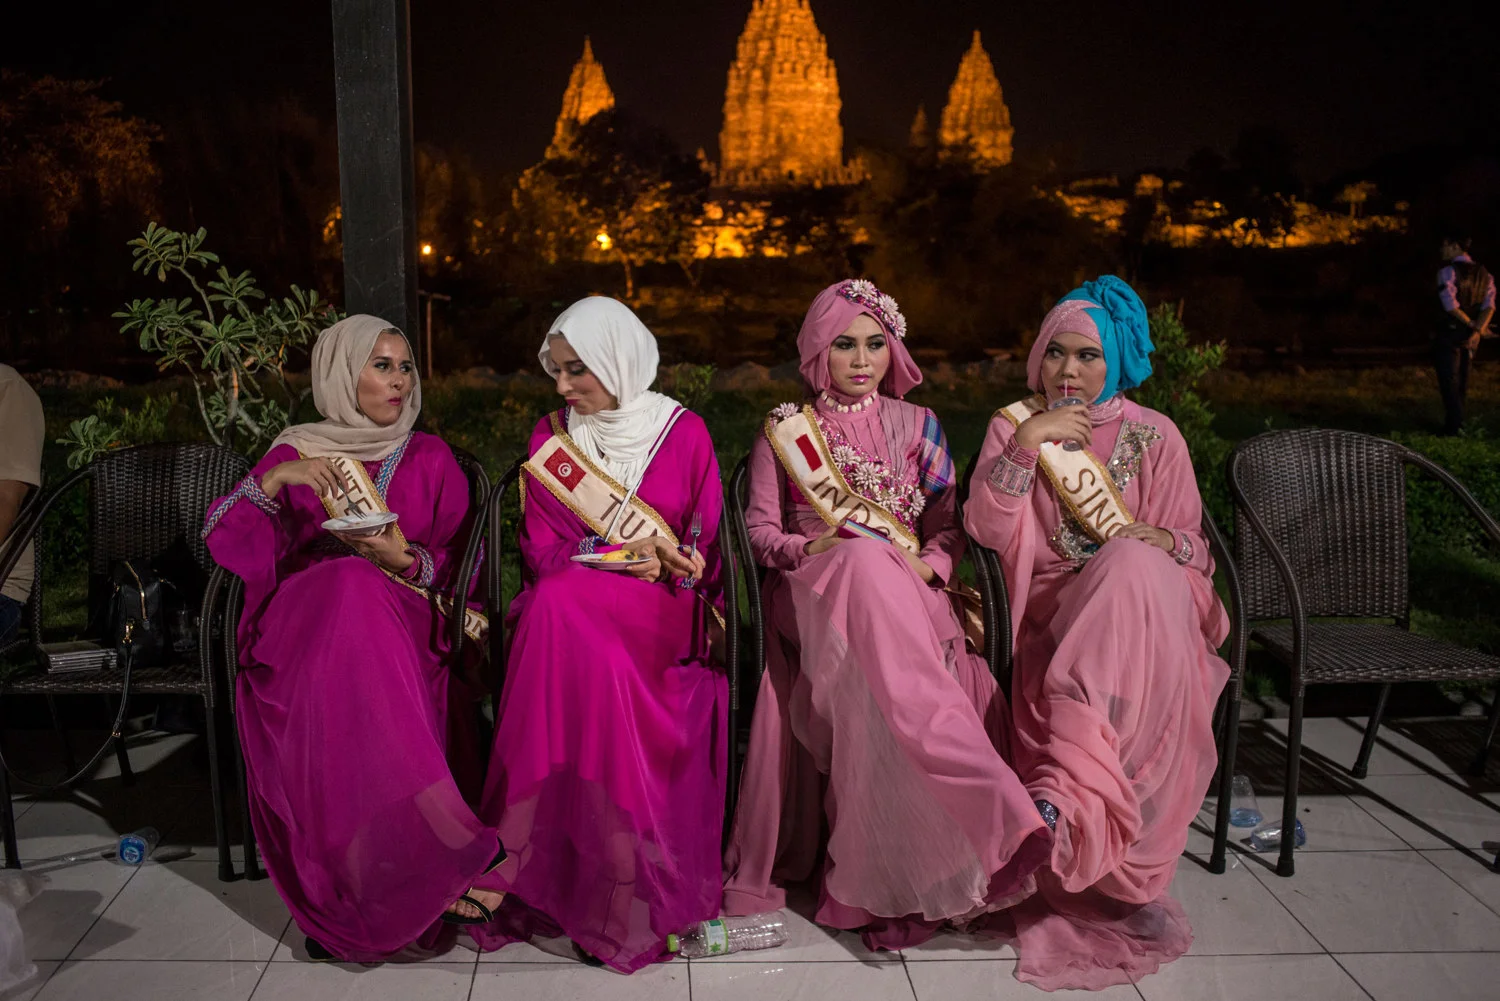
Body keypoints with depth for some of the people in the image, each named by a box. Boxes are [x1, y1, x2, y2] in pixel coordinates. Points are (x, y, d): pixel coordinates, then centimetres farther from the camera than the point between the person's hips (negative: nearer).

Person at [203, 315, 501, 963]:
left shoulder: (430, 459, 16)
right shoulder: (295, 453, 16)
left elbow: (460, 561, 8)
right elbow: (222, 540, 5)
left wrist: (408, 562, -11)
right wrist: (276, 479, -9)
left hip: (405, 615, 0)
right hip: (302, 623, 0)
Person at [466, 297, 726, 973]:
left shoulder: (684, 433, 7)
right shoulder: (550, 436, 11)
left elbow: (704, 553, 7)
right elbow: (541, 551, 4)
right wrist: (625, 556, -9)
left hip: (660, 612, -2)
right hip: (566, 606, 2)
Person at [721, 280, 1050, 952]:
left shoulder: (917, 427, 17)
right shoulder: (786, 428, 13)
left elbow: (949, 528, 13)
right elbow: (760, 529, 9)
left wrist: (927, 567, -9)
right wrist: (810, 551, -11)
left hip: (906, 592, 2)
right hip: (814, 591, -2)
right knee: (867, 560, -39)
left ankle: (884, 875, -34)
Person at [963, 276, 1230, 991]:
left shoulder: (1155, 437, 10)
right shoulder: (1016, 425, 8)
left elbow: (1192, 545, 10)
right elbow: (988, 532, -7)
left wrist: (1165, 543, -13)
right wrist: (1027, 442, -15)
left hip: (1146, 603, 1)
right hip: (1052, 613, -1)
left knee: (1133, 570, -35)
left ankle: (1065, 791, -41)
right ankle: (1131, 878, -30)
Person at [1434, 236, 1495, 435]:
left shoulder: (1448, 271, -12)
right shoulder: (1483, 273, 8)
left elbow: (1450, 305, -20)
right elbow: (1489, 305, -2)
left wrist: (1471, 324, -11)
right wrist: (1478, 329, -10)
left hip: (1450, 332, -7)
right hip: (1471, 336, 7)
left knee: (1449, 381, -2)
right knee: (1461, 381, 17)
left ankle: (1453, 428, -3)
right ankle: (1459, 424, 24)